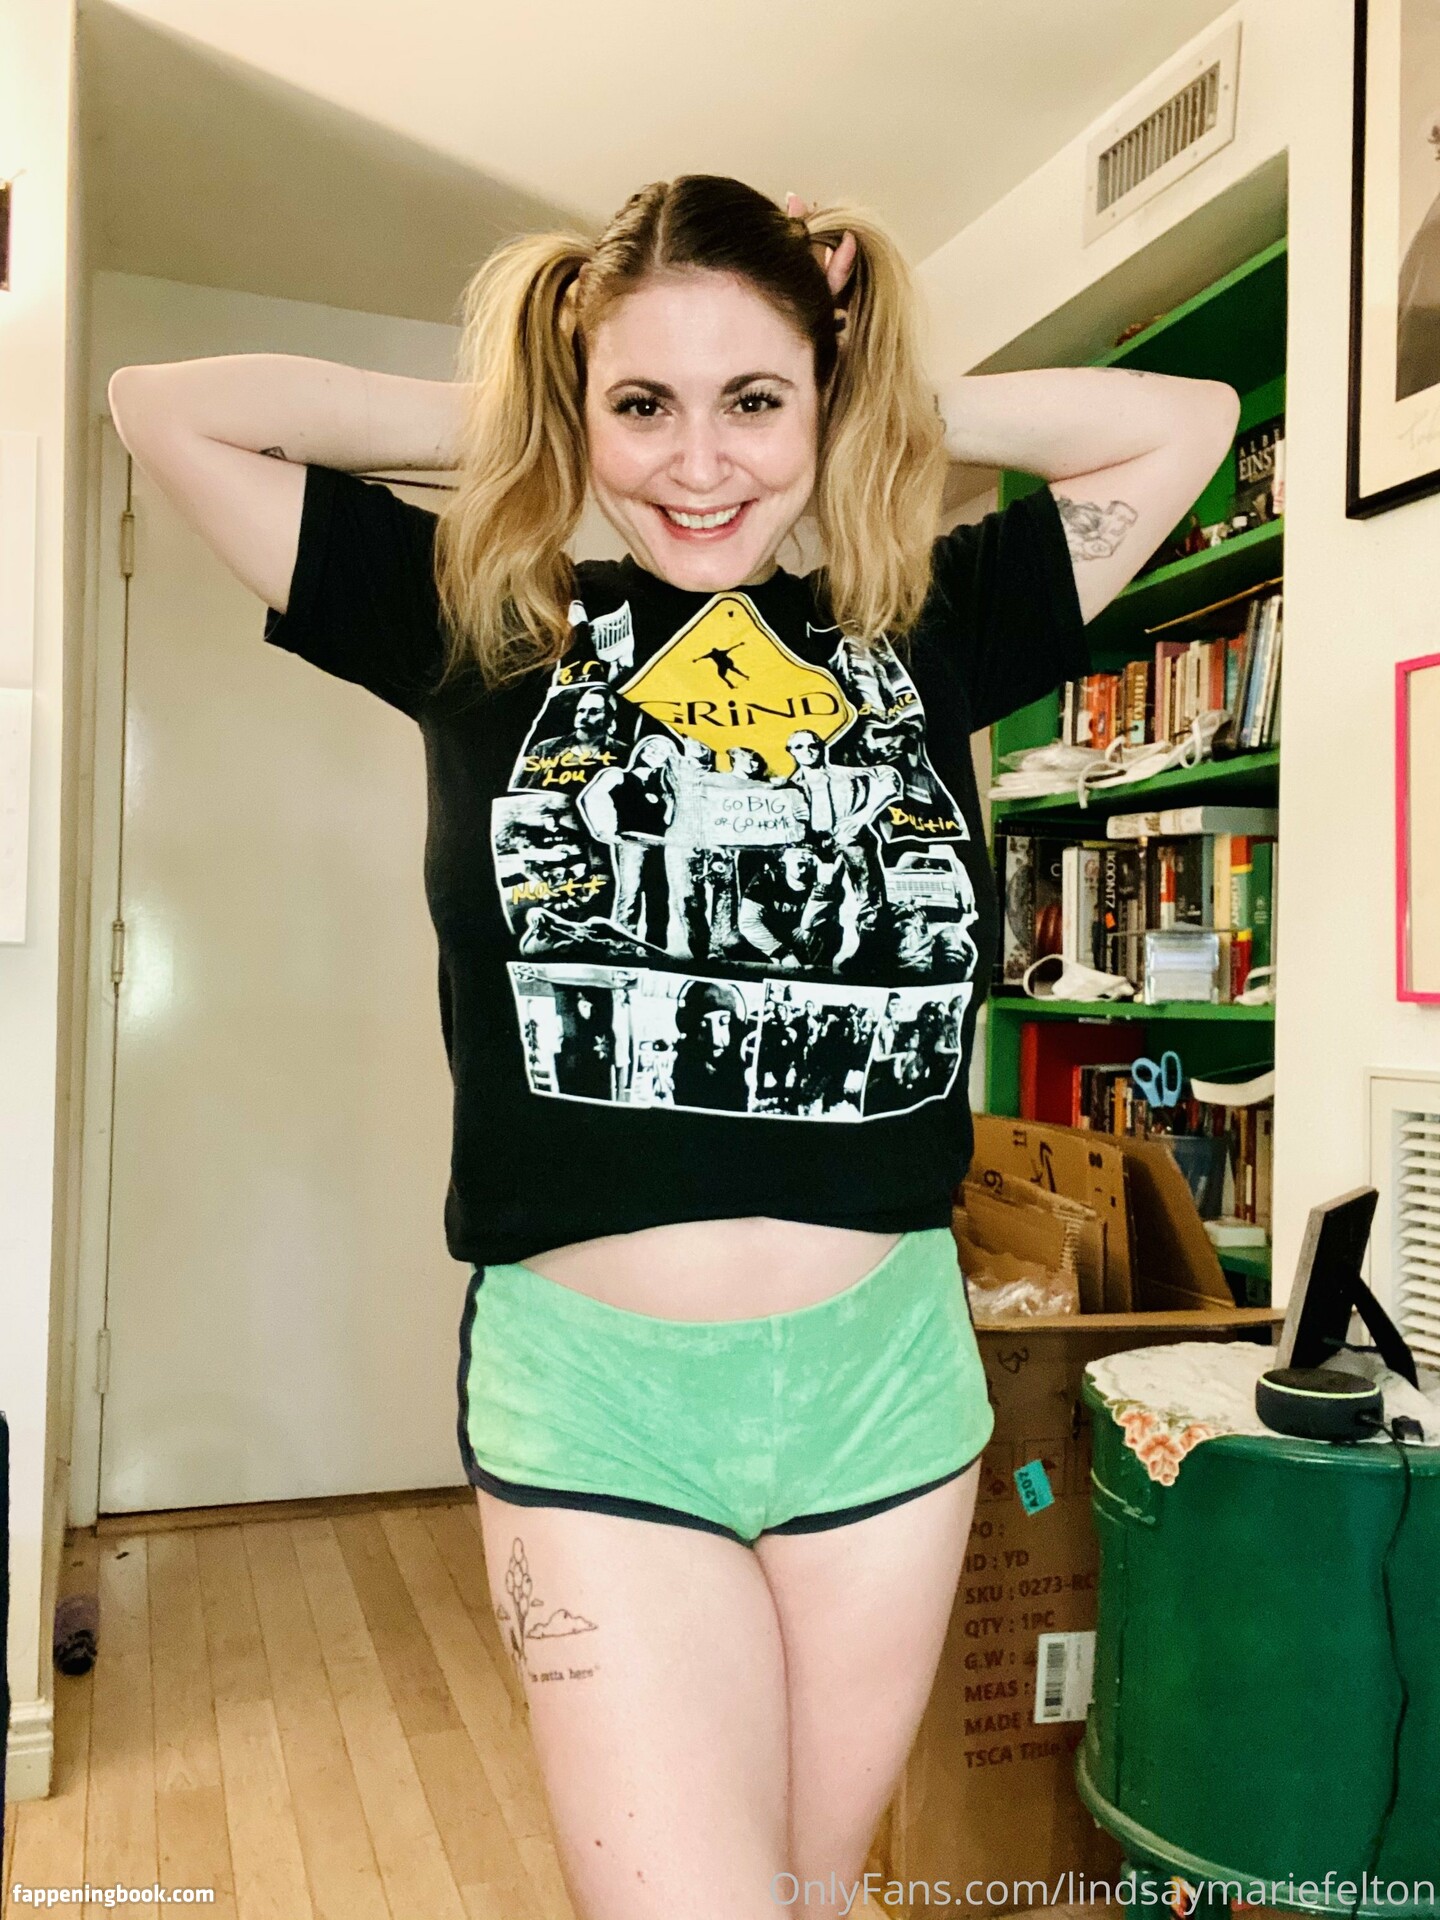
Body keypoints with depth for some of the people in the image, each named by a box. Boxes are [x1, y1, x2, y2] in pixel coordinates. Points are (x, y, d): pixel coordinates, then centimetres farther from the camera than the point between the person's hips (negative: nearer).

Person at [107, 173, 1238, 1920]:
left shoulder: (923, 635, 5)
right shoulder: (484, 631, 2)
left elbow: (1185, 418, 12)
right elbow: (164, 406, 6)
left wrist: (896, 414, 6)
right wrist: (489, 418, 3)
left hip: (882, 1376, 3)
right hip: (594, 1396, -2)